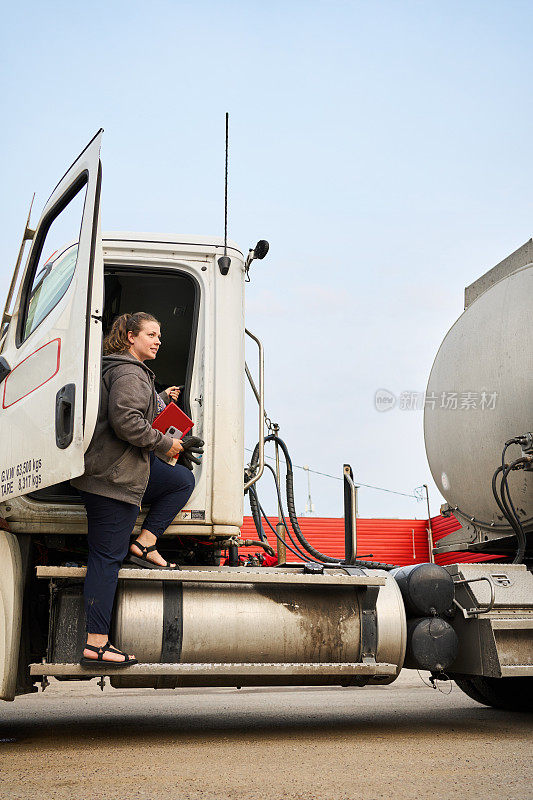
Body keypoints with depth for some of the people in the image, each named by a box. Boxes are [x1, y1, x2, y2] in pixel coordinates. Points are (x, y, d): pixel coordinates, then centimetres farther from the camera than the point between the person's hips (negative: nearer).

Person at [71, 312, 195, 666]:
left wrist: (163, 398, 19)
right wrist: (165, 444, -14)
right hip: (113, 476, -10)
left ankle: (144, 544, 8)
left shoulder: (136, 372, 19)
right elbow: (126, 422, -25)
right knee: (107, 556, -9)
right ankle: (95, 642, -6)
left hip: (129, 468, 10)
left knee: (183, 480, 18)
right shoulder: (129, 372, -14)